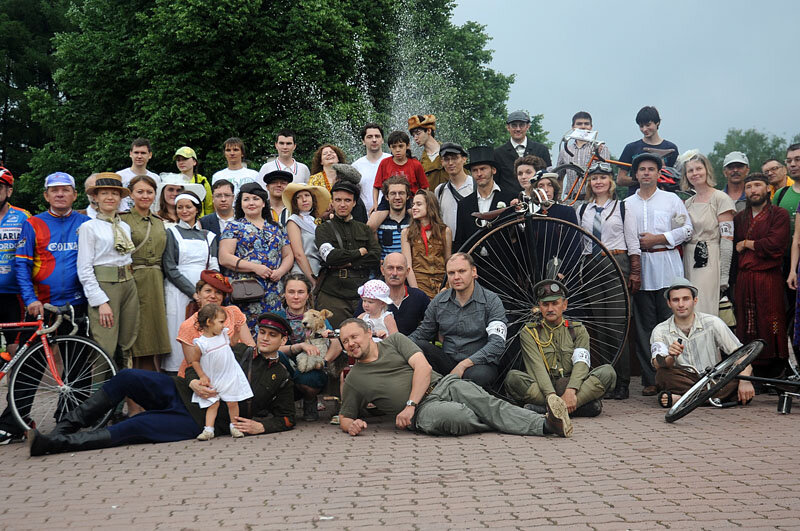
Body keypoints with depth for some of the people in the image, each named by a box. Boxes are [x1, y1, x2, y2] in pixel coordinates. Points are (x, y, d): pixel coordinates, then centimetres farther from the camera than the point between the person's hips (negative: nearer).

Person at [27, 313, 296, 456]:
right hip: (179, 392, 4)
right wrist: (193, 382, -9)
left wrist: (260, 426, -9)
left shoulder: (280, 378, 10)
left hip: (198, 420, -4)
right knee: (126, 377, -19)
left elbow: (287, 418, 10)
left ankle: (56, 443, -25)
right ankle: (66, 426, -12)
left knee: (133, 428, -23)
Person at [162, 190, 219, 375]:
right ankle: (175, 373, -2)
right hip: (178, 292, -3)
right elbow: (170, 269, -4)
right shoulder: (171, 233, 5)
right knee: (178, 333, -7)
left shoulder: (208, 236, 16)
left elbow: (214, 268, 11)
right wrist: (193, 292, -13)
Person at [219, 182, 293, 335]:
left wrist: (281, 271, -3)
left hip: (274, 293, 3)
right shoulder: (234, 227, 7)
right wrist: (255, 267, -13)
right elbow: (224, 258, -4)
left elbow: (288, 256, 20)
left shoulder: (276, 229, 19)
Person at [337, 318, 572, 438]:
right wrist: (350, 426, -8)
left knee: (486, 403, -29)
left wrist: (410, 405, -12)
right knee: (456, 415, -36)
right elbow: (344, 417, 21)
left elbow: (423, 367, 1)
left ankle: (545, 423, -41)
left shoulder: (394, 341, 13)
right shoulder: (354, 380, 15)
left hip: (443, 384, 2)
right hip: (423, 410, -2)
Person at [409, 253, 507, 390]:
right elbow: (422, 333, 14)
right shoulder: (438, 301, 8)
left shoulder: (491, 301, -5)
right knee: (414, 346, -22)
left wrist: (464, 365, -25)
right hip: (448, 360, 4)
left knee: (479, 375, -40)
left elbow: (497, 343, -15)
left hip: (478, 363, -3)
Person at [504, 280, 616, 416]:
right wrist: (551, 395, -25)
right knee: (513, 377, -30)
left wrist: (570, 391, -24)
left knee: (607, 372, -24)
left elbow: (581, 362, -4)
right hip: (542, 388, -1)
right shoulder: (529, 332, 8)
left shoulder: (578, 330, 13)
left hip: (573, 385, 2)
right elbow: (537, 367, -7)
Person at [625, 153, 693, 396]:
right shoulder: (627, 204, 17)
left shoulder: (672, 199, 10)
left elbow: (686, 229, 3)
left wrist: (658, 238, -6)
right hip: (640, 268, 2)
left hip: (667, 267, -2)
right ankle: (650, 379, 3)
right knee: (644, 325, 0)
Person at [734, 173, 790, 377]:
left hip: (769, 278, -4)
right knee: (746, 327, 3)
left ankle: (773, 376, 2)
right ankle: (750, 373, 9)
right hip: (744, 279, 4)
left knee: (771, 328, -5)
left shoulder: (779, 215, 1)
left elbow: (774, 245, -12)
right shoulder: (739, 218, 16)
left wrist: (746, 244, -3)